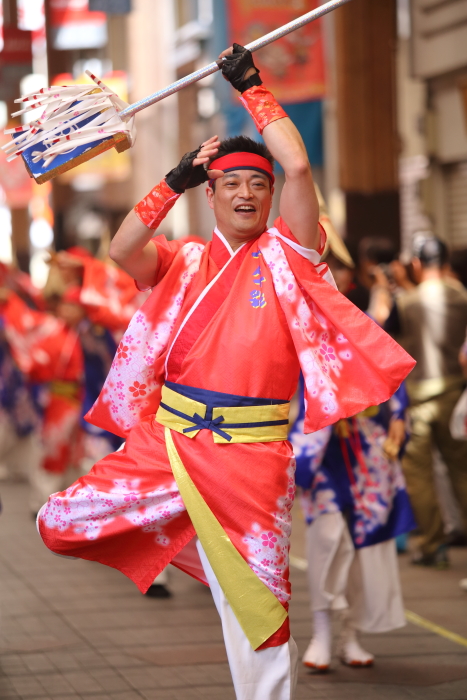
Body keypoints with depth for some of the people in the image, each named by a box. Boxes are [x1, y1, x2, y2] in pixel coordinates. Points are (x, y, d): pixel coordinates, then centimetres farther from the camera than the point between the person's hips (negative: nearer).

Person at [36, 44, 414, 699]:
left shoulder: (285, 253, 2)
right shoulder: (186, 262, 8)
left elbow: (298, 166, -14)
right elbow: (122, 251, -12)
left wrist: (253, 88, -6)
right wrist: (176, 181, -13)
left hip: (249, 460, -3)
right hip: (166, 443, 3)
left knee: (258, 613, -1)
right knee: (57, 526, -2)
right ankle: (174, 536, 21)